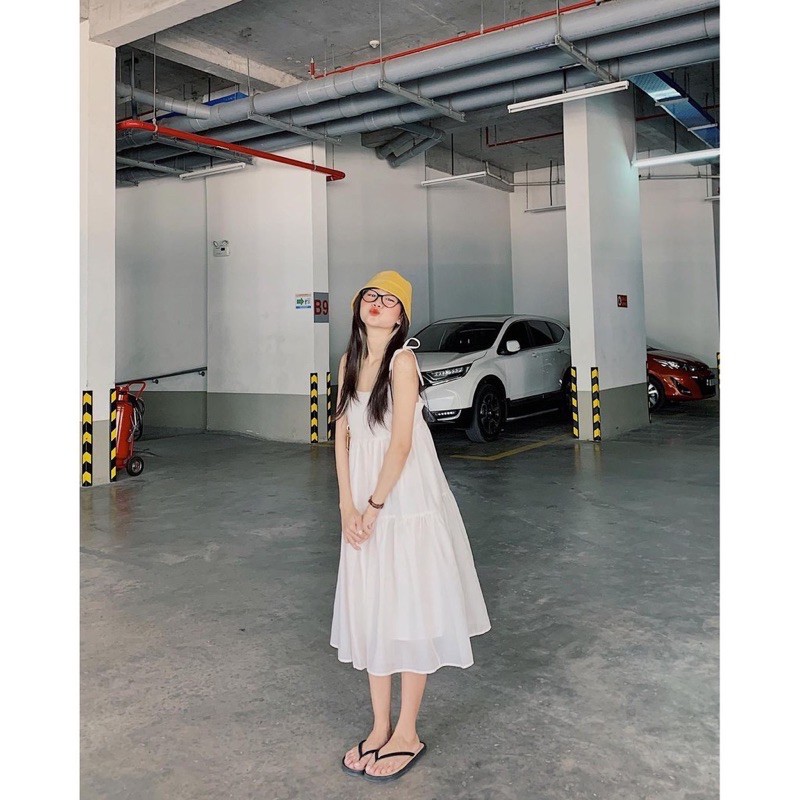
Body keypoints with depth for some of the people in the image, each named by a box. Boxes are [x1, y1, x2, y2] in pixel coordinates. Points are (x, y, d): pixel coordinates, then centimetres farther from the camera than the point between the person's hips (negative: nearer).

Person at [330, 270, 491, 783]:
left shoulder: (402, 360, -12)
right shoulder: (351, 361, 7)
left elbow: (401, 443, -16)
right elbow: (342, 434, 5)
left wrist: (374, 505, -12)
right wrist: (348, 505, -3)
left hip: (407, 502, -6)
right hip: (363, 503, 6)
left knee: (408, 613, 4)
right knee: (369, 612, 12)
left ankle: (407, 734, 19)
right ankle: (380, 727, 27)